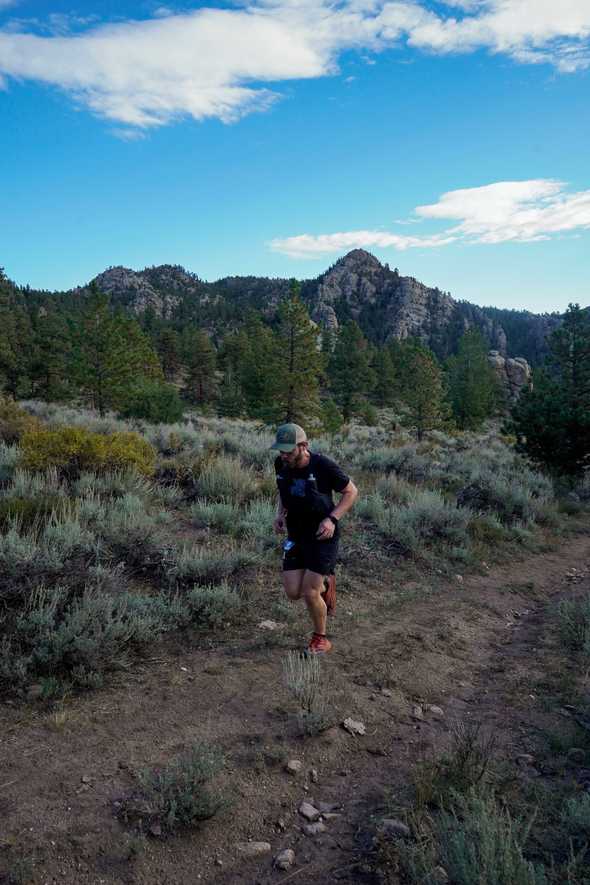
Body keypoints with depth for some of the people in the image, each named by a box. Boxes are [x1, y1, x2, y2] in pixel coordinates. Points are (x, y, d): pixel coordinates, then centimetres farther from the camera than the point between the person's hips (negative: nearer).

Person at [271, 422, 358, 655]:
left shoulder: (323, 465, -22)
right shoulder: (281, 464, -7)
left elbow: (351, 492, -9)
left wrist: (332, 519, -20)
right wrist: (280, 514, -2)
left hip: (323, 536, -5)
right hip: (296, 536, 5)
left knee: (309, 593, -7)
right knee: (293, 593, 1)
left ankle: (320, 639, 20)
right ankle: (325, 583, 33)